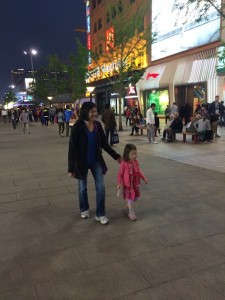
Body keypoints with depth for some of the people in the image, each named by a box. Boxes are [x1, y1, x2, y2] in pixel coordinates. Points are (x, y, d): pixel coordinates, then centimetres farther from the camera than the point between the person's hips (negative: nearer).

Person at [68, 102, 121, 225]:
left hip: (96, 161, 4)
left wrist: (116, 156, 5)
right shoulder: (77, 127, -18)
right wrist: (71, 168, -17)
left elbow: (104, 144, 5)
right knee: (83, 187, 13)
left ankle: (100, 214, 16)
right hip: (81, 162, -3)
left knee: (101, 187, 2)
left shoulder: (98, 125, -5)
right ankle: (84, 209, 38)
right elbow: (72, 148, -16)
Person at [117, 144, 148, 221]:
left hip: (135, 183, 6)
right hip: (128, 184, -6)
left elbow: (139, 171, 13)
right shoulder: (124, 163, -20)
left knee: (136, 196, 16)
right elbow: (120, 174, -15)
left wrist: (144, 178, 16)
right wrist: (119, 184, -18)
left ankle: (128, 205, 44)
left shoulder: (136, 162, -1)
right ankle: (131, 213, 12)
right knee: (130, 197, -2)